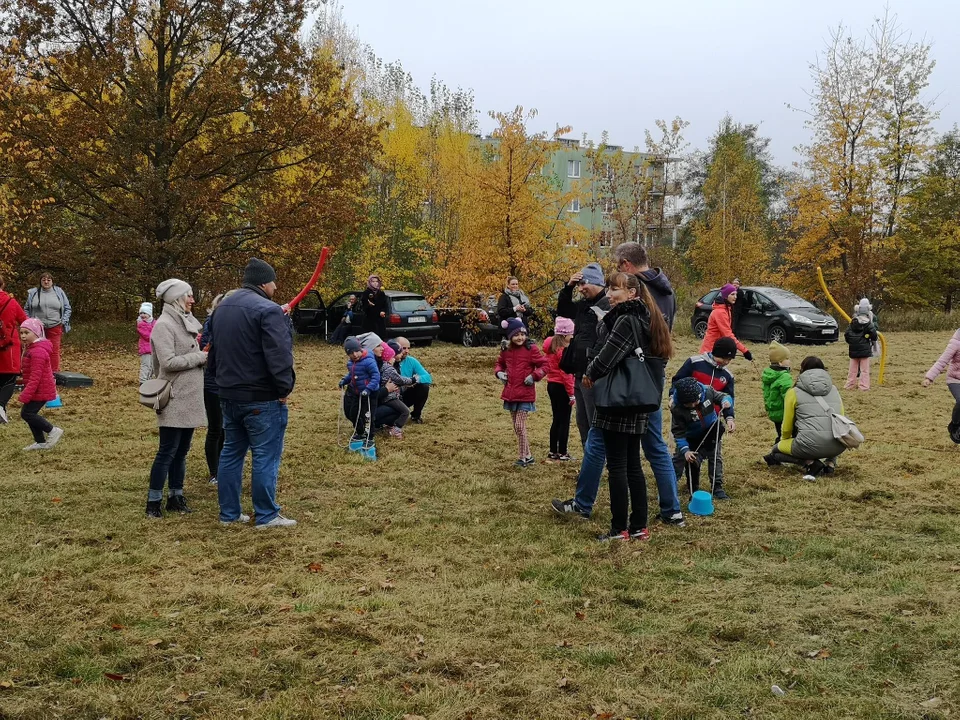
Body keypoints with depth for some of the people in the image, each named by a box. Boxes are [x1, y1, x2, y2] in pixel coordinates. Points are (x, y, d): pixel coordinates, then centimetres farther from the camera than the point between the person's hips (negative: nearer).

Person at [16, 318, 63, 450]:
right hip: (40, 389, 10)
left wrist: (25, 395, -27)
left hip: (40, 390, -10)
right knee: (30, 413, 11)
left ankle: (53, 431, -1)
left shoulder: (38, 352, -22)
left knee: (26, 413, -9)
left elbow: (35, 377, -27)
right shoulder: (32, 349, 13)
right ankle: (41, 442, 18)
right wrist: (26, 392, 26)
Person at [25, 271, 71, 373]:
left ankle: (55, 372, 5)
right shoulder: (33, 293, 8)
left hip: (55, 328, 0)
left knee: (54, 351, -1)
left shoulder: (59, 292, 7)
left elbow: (68, 309, 11)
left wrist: (63, 322, 1)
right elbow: (26, 309, 14)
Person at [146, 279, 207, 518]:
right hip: (175, 400, -8)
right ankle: (153, 502, 2)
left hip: (190, 399, 8)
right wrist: (200, 357, -14)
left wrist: (204, 354, 5)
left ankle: (176, 497, 20)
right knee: (167, 452, -5)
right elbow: (169, 362, -21)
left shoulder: (186, 322, 14)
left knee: (181, 451, 12)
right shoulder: (164, 325, -13)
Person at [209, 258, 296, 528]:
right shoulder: (267, 310, -16)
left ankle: (229, 513, 20)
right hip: (261, 398, -8)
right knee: (266, 456, -1)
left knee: (231, 453, 15)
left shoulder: (221, 307, 14)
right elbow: (278, 354, -24)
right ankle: (266, 516, 4)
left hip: (228, 395, 9)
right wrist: (285, 387, -14)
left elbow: (214, 350, 22)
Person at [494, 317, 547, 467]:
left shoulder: (531, 349, -9)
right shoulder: (506, 350, 6)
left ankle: (523, 457, 2)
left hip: (525, 394, -6)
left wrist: (534, 376, -18)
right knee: (517, 427, 11)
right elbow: (500, 363, 23)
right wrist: (499, 372, 4)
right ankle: (527, 456, 22)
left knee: (519, 426, -9)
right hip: (510, 393, 6)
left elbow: (544, 365, -5)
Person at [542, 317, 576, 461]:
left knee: (556, 419, 15)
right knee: (564, 421, -1)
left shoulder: (550, 347, 9)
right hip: (561, 386, -9)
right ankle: (562, 453, 1)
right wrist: (571, 393, -16)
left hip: (551, 385, 9)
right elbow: (566, 373, -19)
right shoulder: (563, 350, -17)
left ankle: (553, 451, 19)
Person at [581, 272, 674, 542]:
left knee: (616, 466, -2)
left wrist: (590, 374, -1)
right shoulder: (645, 320, 12)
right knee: (632, 465, 13)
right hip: (637, 406, 9)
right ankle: (639, 526, 17)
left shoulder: (625, 321, -16)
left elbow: (608, 356, -21)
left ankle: (619, 529, 2)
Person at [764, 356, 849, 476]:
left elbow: (787, 428, 13)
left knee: (775, 451, 24)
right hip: (838, 447, 4)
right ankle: (830, 463, 13)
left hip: (811, 445, -4)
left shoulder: (794, 393, 10)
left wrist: (785, 440, 37)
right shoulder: (834, 390, 20)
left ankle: (810, 462, 0)